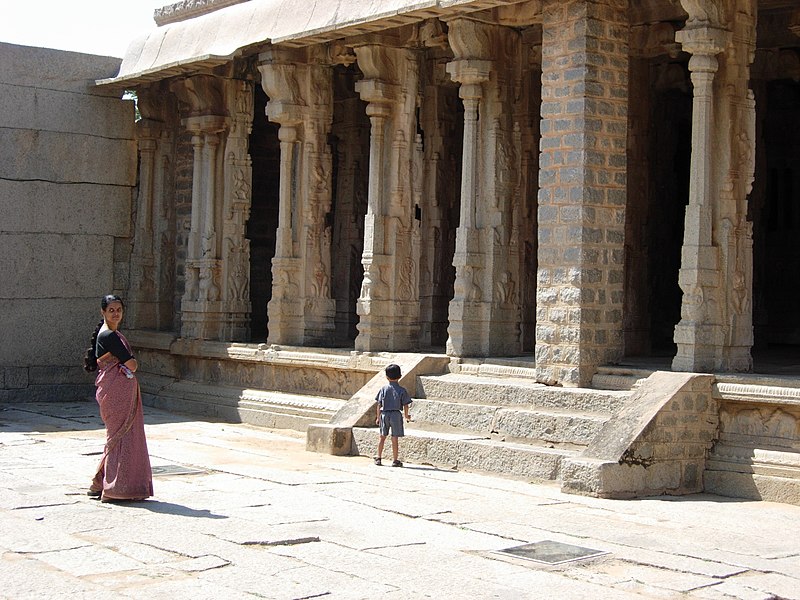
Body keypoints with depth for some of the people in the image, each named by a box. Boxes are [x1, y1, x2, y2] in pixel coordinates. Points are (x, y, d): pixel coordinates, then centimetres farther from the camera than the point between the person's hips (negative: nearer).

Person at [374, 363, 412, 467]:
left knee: (382, 437, 13)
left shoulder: (384, 389, 0)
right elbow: (405, 405, -4)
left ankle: (378, 458, 17)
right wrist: (406, 416, 13)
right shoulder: (401, 390, -5)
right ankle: (395, 460, 7)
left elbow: (378, 404, 1)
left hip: (384, 414, 2)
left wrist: (378, 417, 9)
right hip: (396, 414, -2)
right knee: (395, 439, 3)